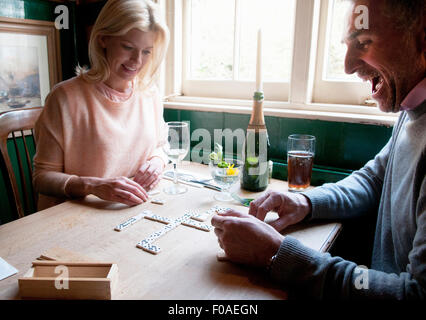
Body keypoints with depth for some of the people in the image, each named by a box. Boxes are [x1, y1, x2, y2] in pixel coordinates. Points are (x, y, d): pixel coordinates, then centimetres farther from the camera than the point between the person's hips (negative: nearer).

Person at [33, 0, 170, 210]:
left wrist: (157, 162, -4)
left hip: (136, 212, 3)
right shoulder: (65, 97, -10)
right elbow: (43, 176, -7)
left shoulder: (149, 93, 4)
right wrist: (92, 186, -23)